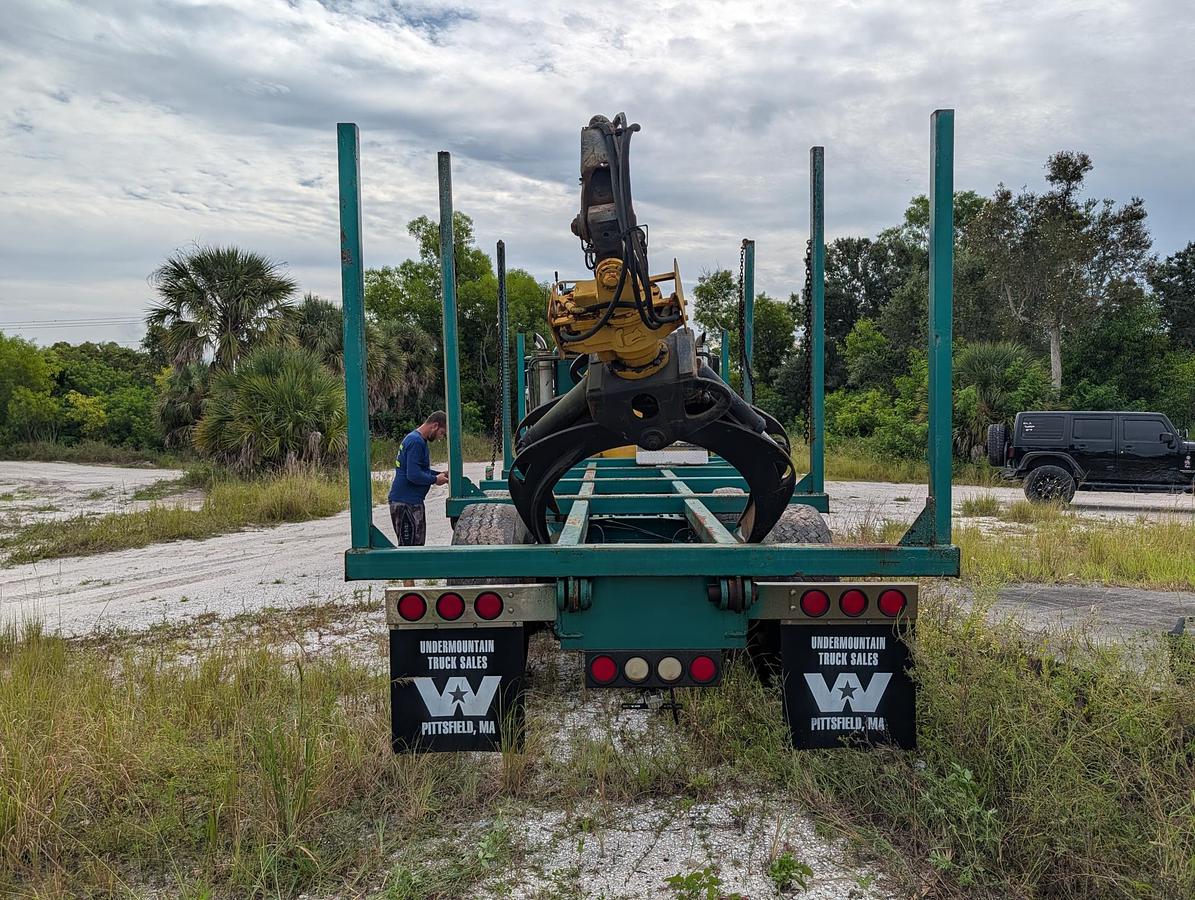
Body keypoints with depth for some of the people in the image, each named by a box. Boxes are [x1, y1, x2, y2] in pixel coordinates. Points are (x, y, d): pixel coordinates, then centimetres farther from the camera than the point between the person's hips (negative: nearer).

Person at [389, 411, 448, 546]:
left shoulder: (418, 439, 14)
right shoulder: (416, 442, -18)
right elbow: (414, 475, -25)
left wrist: (439, 474, 10)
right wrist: (435, 480, -11)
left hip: (413, 501, 10)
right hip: (405, 503, -10)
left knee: (418, 543, 16)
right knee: (409, 545, -5)